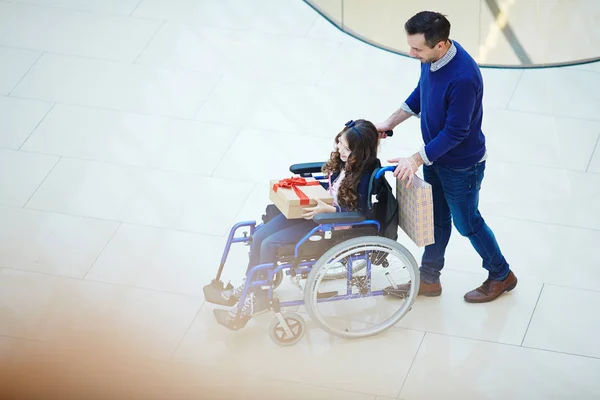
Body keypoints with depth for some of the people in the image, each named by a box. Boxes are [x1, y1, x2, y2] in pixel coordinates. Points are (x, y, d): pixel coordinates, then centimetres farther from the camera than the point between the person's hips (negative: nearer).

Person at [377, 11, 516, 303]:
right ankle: (428, 279, 39)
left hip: (461, 165, -8)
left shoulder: (463, 78, -38)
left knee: (466, 223, 13)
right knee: (436, 218, 22)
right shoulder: (431, 57, -13)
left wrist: (417, 159, -25)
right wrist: (391, 122, 6)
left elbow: (455, 133, -29)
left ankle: (501, 276, 35)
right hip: (435, 155, 8)